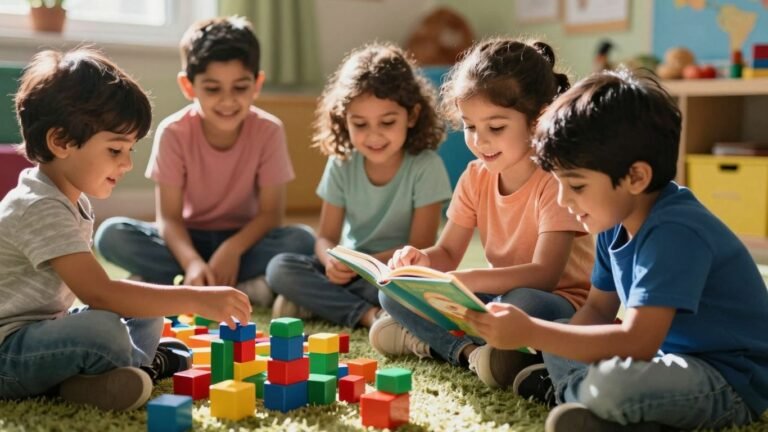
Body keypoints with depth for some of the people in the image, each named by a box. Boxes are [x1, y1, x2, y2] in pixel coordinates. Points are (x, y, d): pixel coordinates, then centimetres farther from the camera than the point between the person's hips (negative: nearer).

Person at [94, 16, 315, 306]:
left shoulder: (268, 131, -14)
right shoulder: (173, 132, -15)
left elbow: (271, 212, -13)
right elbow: (169, 216, -17)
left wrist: (232, 248, -31)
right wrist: (191, 262, -37)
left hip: (243, 239, 0)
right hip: (188, 239, 0)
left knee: (302, 240, -30)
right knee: (111, 234, -26)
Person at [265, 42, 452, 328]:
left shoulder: (426, 167, -14)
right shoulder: (341, 165, -2)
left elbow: (421, 247, -15)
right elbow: (327, 236, 0)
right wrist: (332, 260, -25)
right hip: (349, 269, 4)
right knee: (279, 268, -18)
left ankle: (315, 300, -18)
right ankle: (366, 313, -27)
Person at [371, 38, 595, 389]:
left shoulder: (557, 178, -21)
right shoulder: (476, 177, -1)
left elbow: (543, 275, -30)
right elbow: (447, 254, 3)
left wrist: (462, 279, -41)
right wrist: (423, 260, -22)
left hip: (563, 305, -6)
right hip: (497, 294, 7)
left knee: (522, 306, -40)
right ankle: (469, 351, -19)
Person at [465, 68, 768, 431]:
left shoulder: (675, 233, -27)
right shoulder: (617, 223, 1)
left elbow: (637, 342, -33)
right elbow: (599, 309, 12)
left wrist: (531, 333, -32)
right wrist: (539, 335, -8)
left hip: (731, 385, -9)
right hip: (672, 355, 9)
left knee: (612, 383, -36)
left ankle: (576, 392, -10)